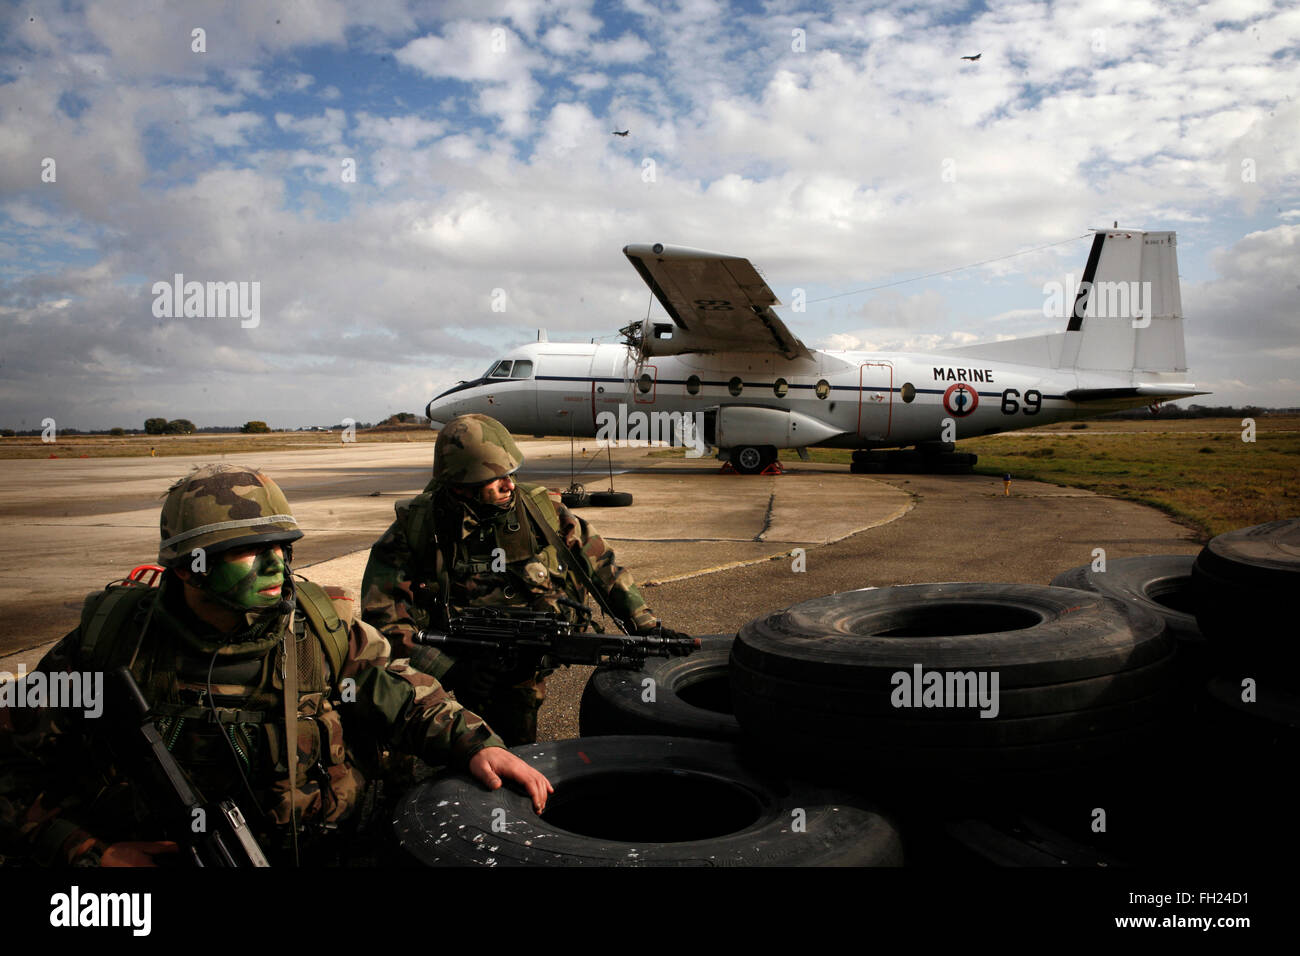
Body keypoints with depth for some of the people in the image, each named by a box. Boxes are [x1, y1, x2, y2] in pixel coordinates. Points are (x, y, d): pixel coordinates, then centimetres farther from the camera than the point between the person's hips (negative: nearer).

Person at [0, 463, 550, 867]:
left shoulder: (324, 631, -3)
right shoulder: (108, 640, -5)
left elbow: (401, 698, 6)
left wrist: (474, 742, -9)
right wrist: (87, 851, -6)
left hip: (311, 852, 1)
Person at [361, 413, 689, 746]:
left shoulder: (540, 512, -5)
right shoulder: (414, 529, -11)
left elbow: (604, 569, 4)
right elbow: (383, 621, -12)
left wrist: (648, 629, -2)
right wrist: (454, 673, -20)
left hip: (519, 682, 2)